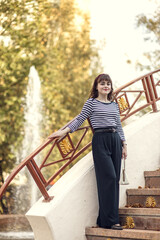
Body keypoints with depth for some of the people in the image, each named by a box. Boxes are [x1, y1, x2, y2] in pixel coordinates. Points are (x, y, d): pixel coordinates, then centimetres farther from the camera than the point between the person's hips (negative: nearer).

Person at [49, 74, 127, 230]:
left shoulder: (114, 105, 17)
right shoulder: (91, 102, 3)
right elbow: (79, 119, 1)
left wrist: (124, 144, 16)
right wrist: (63, 131, -7)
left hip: (115, 140, 6)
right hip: (100, 141, -6)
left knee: (114, 179, 1)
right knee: (108, 178, -13)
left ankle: (104, 219, 6)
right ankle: (109, 221, -11)